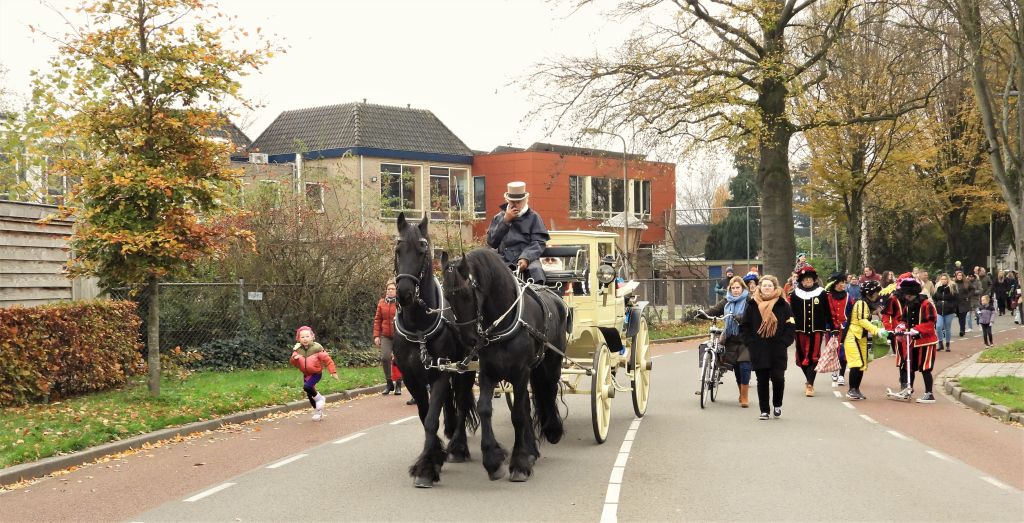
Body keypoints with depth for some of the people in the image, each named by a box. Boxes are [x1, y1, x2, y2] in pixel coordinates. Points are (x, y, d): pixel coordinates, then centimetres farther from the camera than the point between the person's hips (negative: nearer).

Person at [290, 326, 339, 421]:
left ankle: (319, 398, -3)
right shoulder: (298, 349, -5)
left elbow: (327, 359, -12)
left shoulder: (317, 348, -18)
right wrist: (294, 358, -23)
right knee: (309, 395, 10)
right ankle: (318, 411, 29)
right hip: (306, 374, 6)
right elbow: (294, 364, 1)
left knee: (307, 386, -29)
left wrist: (333, 372, -12)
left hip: (316, 373, -6)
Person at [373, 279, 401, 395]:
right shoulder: (382, 303, 6)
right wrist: (376, 335, 2)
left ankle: (398, 385, 17)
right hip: (385, 336, 2)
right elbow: (377, 320, 9)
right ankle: (389, 383, 5)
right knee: (385, 357, -12)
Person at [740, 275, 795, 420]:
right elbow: (744, 327, 8)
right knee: (762, 381, 5)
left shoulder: (783, 306, 2)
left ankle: (777, 404, 17)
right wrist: (750, 343, -2)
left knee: (778, 378, -7)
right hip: (758, 352, 1)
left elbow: (790, 326, 3)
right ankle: (764, 410, 13)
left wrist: (783, 343, -6)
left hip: (778, 352, -1)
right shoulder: (752, 306, 5)